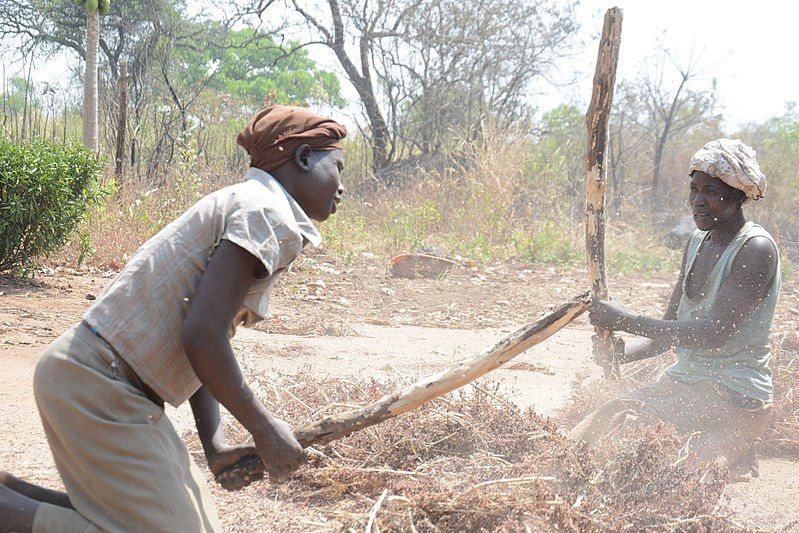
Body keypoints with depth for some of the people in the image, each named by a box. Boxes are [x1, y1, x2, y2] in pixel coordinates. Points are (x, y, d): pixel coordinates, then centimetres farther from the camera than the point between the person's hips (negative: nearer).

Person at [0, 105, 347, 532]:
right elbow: (201, 336, -24)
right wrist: (264, 429, -12)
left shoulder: (238, 207, 17)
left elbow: (203, 347, 14)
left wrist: (215, 447, 4)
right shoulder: (269, 213, -15)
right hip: (101, 387, -10)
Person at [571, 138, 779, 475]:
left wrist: (626, 320, -20)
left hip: (735, 396, -7)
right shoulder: (697, 242, 13)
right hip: (682, 381, 8)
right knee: (582, 438, -9)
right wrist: (620, 354, -5)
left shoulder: (756, 249, -12)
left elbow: (714, 333, -22)